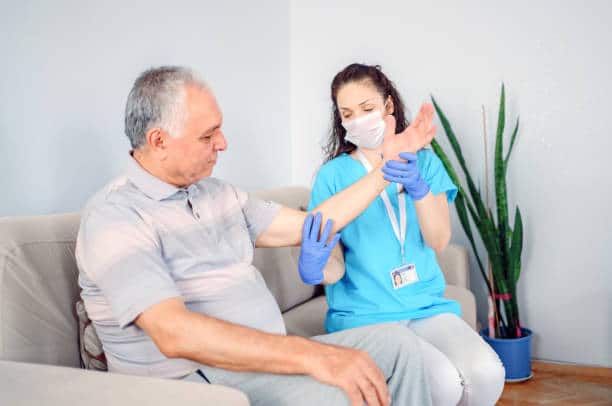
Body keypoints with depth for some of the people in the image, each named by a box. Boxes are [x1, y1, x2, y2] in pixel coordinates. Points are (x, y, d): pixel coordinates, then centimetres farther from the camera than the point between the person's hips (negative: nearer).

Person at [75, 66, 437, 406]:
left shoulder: (220, 195, 12)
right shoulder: (115, 216, -15)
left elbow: (310, 227, 18)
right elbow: (174, 334, -28)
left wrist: (389, 165, 16)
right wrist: (311, 356, -34)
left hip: (266, 358, 8)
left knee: (396, 341, 0)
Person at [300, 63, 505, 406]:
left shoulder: (424, 162, 8)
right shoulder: (334, 175, 0)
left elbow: (439, 241, -5)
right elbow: (336, 264, -5)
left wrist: (418, 187, -23)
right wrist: (316, 267, -29)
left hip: (427, 307, 3)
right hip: (365, 316, -3)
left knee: (486, 374, -25)